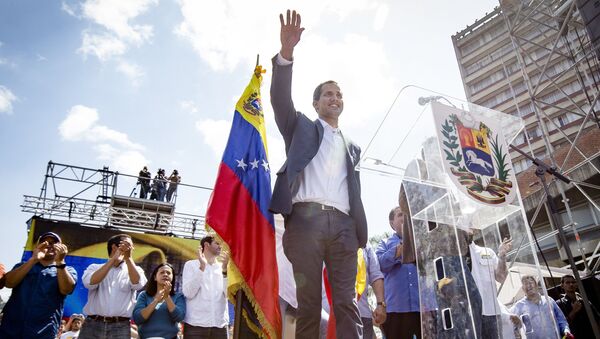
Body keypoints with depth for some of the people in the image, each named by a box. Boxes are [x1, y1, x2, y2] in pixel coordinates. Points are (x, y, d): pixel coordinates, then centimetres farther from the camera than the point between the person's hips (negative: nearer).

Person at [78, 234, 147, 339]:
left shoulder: (135, 270, 12)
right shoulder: (95, 267, 12)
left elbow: (138, 284, -10)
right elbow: (90, 283, -9)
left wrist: (128, 257, -15)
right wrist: (113, 259, -10)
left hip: (120, 327, 0)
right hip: (93, 324, 0)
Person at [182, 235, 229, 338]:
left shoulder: (223, 268, 12)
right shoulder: (191, 264, 7)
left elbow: (228, 294, 1)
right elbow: (189, 293, -6)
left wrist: (225, 270, -9)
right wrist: (202, 266, -10)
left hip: (220, 325, 2)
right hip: (195, 324, -2)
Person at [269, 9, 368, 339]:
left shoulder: (352, 147, 29)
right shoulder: (301, 127, 20)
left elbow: (354, 190, 23)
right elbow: (281, 99, 2)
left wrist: (360, 230, 9)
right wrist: (286, 51, -13)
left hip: (343, 225, 3)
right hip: (306, 217, -3)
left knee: (347, 304, -3)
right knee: (308, 303, -5)